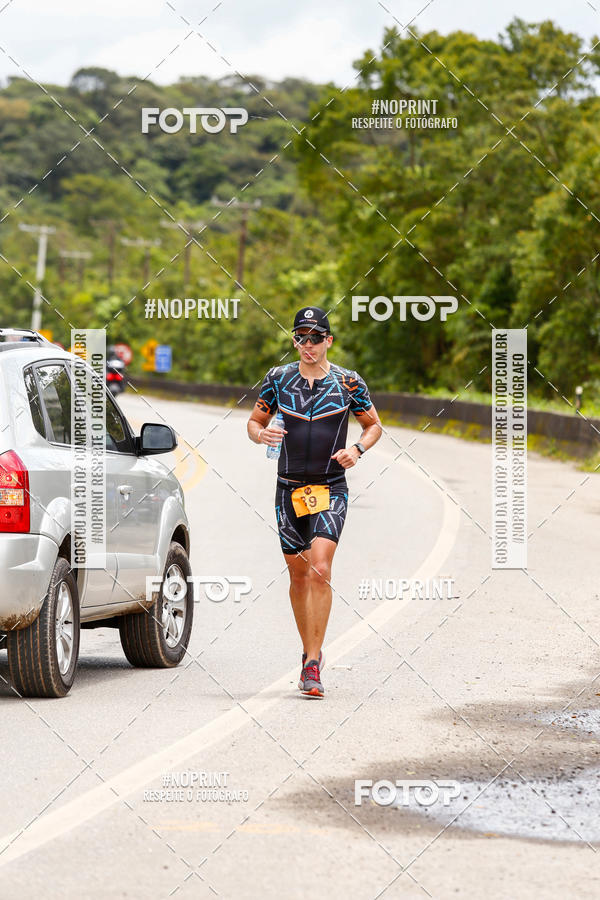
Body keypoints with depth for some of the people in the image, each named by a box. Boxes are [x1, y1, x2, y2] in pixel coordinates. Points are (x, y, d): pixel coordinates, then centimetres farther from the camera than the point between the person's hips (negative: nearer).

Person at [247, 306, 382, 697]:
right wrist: (261, 434, -11)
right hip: (289, 489, 3)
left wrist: (357, 449, -10)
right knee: (298, 575, 9)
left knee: (320, 571, -17)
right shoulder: (278, 379, 4)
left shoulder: (349, 382, -1)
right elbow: (255, 421, 13)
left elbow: (374, 425, 11)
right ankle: (310, 652, 27)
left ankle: (313, 665, -18)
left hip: (331, 490, -3)